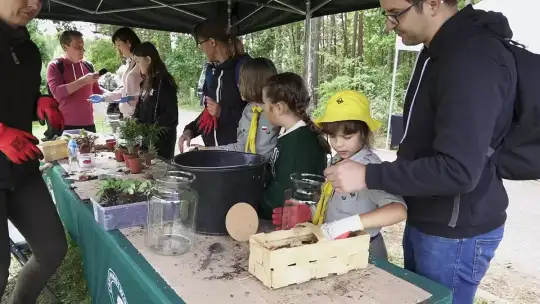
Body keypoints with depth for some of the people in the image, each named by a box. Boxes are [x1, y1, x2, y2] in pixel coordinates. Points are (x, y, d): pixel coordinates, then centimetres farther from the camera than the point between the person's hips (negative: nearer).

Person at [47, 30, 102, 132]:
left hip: (88, 124, 4)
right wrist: (83, 81, -24)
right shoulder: (55, 66, -1)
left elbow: (97, 91, 24)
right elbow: (57, 92, -16)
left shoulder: (88, 66, 13)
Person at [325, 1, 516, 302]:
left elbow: (458, 170, -30)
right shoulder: (439, 50, 7)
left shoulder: (474, 59, -25)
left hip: (454, 232, -9)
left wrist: (368, 176, -27)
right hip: (425, 220, 9)